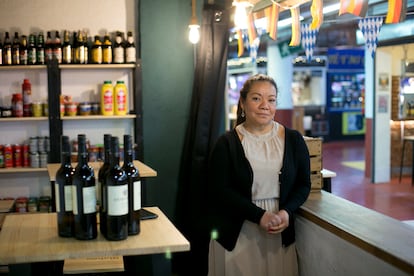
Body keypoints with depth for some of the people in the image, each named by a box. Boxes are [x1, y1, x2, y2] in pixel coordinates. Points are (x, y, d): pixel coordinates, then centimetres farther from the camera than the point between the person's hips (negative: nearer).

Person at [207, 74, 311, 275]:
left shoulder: (293, 140, 3)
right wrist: (260, 216, -18)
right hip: (236, 234, -2)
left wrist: (287, 212, -13)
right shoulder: (226, 144, -4)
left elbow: (303, 185, 6)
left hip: (281, 232, 2)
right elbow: (221, 191, -9)